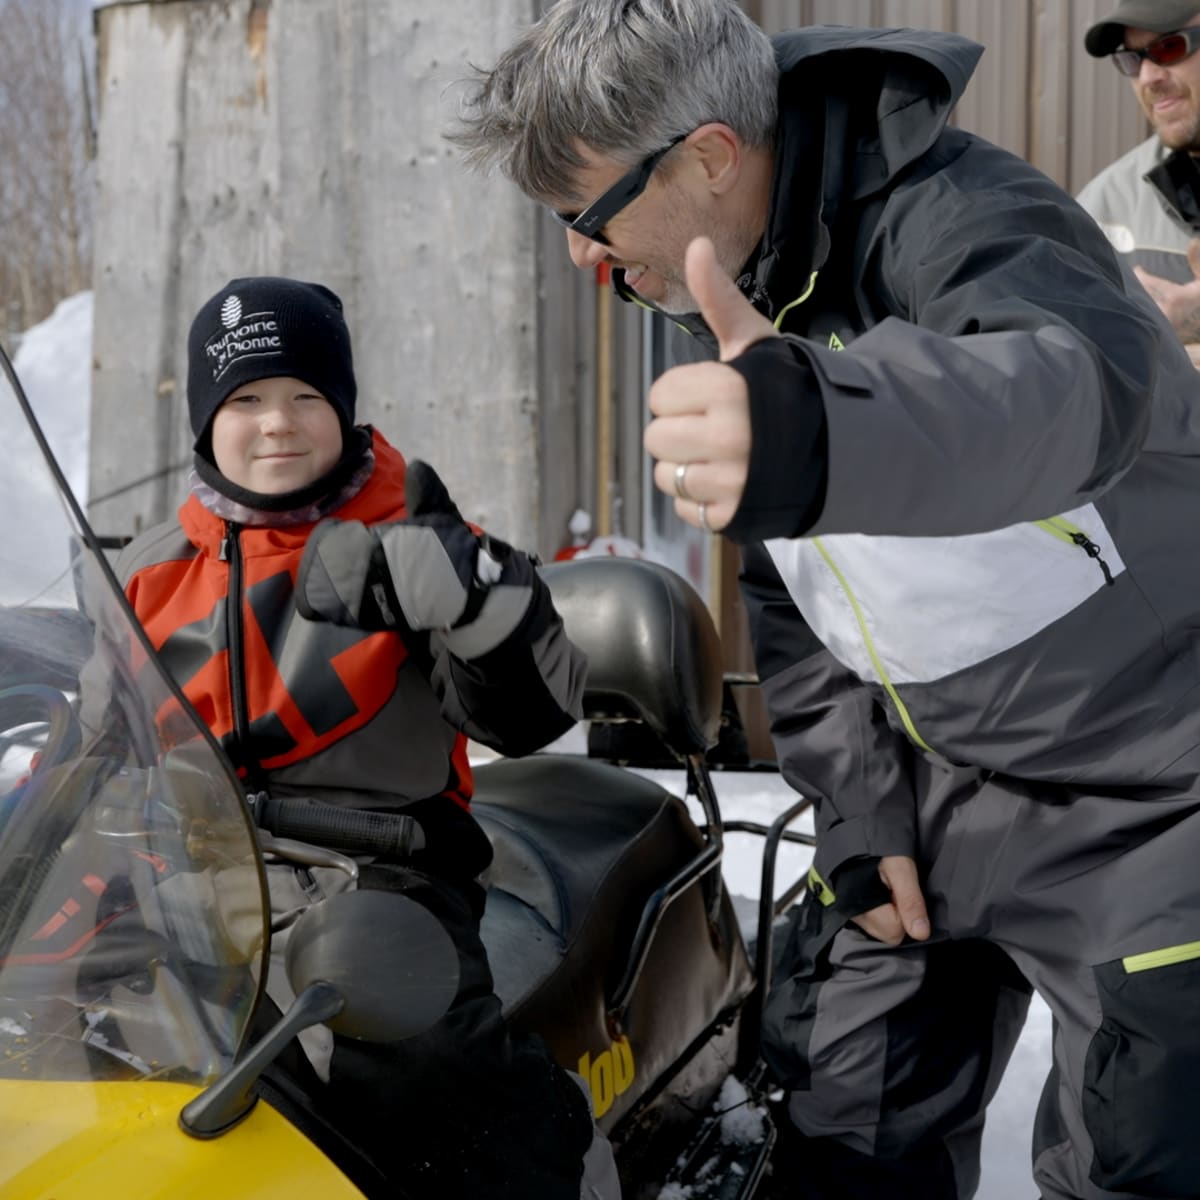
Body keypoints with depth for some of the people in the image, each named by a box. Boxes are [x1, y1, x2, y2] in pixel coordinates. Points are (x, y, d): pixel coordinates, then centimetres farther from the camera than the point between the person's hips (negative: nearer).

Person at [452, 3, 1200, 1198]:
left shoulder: (961, 215, -25)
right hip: (929, 783, 7)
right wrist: (857, 808, 0)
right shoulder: (738, 302, 1)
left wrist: (823, 434, -69)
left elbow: (1075, 381, -49)